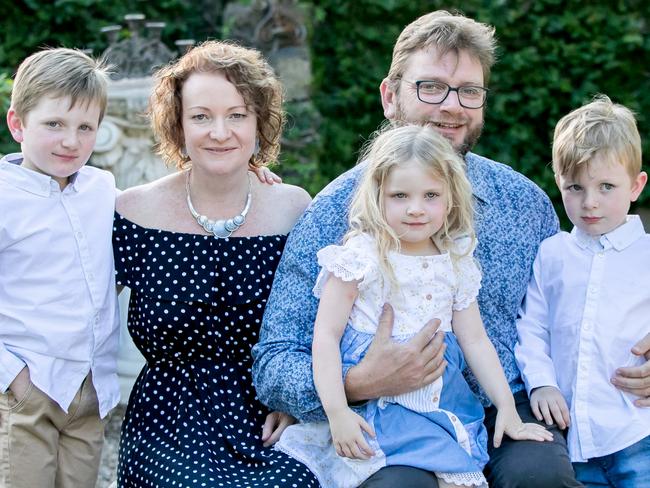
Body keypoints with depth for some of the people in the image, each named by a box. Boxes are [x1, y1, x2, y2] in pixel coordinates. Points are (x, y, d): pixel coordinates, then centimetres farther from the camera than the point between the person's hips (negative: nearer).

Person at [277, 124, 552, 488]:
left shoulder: (456, 262, 9)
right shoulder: (361, 256, -6)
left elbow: (475, 340, 13)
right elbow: (326, 335, -8)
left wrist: (508, 409, 8)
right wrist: (337, 412, -16)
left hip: (441, 399, 5)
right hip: (376, 402, -4)